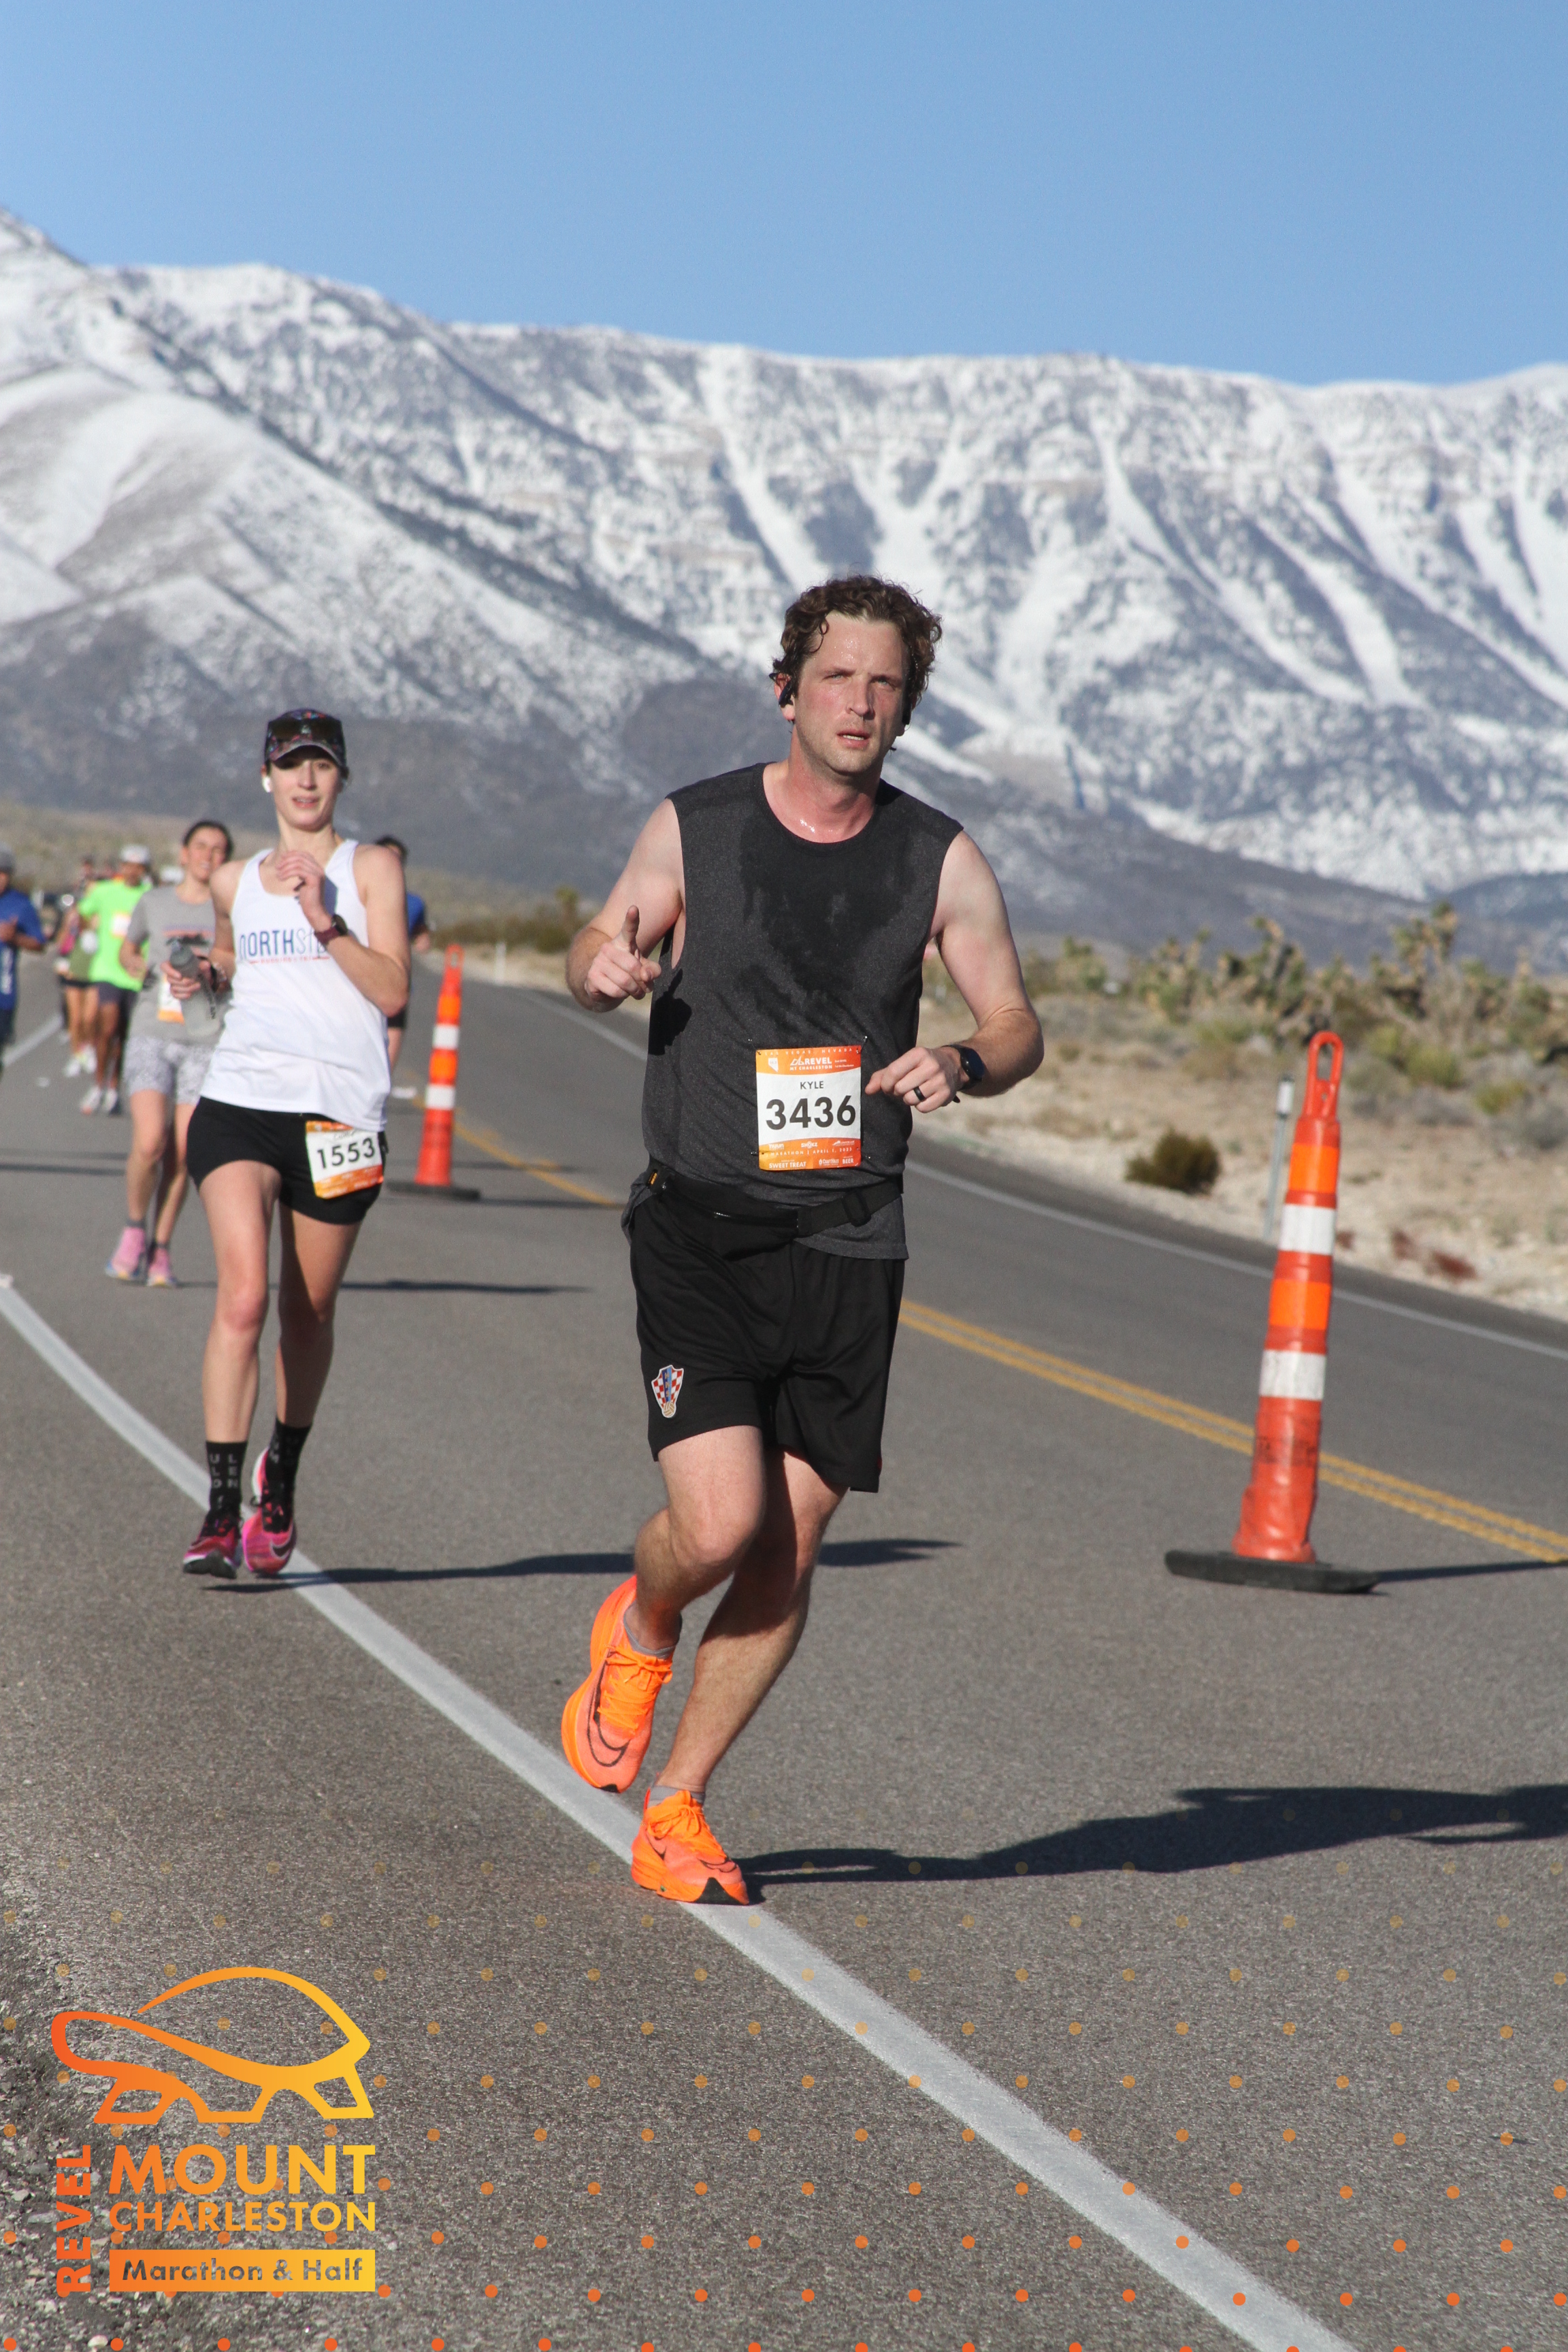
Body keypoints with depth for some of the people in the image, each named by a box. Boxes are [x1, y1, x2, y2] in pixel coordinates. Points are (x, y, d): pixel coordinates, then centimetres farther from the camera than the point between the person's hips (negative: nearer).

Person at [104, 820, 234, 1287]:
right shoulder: (153, 903, 11)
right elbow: (127, 952, 26)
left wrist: (210, 976, -12)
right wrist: (153, 971, 4)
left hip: (206, 1041, 0)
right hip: (152, 1034, 0)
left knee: (182, 1153, -5)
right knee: (149, 1143, -15)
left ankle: (161, 1249, 11)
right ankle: (134, 1230, 9)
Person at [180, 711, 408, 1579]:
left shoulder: (370, 870, 6)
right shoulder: (235, 881, 16)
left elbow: (392, 990, -4)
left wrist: (324, 921, -14)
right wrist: (206, 967, 14)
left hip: (338, 1110, -1)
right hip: (239, 1103, 1)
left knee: (307, 1312, 8)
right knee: (242, 1297, -17)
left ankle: (281, 1484, 32)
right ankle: (221, 1508, -20)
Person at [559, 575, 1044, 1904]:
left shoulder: (940, 860, 3)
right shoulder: (694, 830, 0)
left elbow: (1018, 1024, 7)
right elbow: (601, 956, 14)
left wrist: (965, 1064, -17)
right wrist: (605, 967, -10)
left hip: (850, 1244, 2)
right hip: (701, 1231, -2)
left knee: (792, 1550, 3)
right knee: (721, 1523, -17)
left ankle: (675, 1816, 19)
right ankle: (635, 1634, 20)